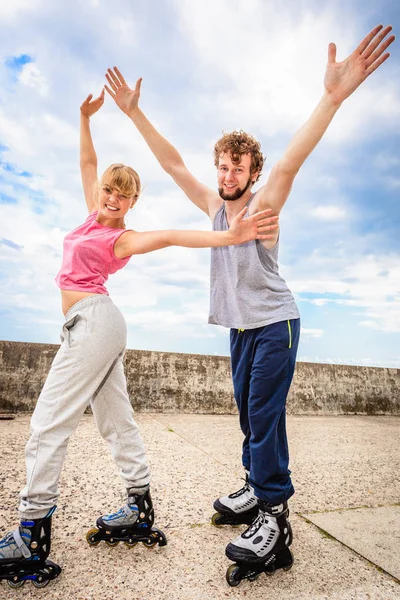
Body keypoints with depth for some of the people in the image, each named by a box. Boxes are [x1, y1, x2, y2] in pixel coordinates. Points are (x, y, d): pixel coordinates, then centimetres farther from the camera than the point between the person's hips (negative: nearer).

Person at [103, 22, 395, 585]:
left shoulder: (264, 203, -6)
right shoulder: (215, 206, 10)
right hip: (240, 326, 7)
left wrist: (333, 96, -38)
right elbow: (173, 163, 9)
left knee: (264, 413, -10)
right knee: (248, 411, 12)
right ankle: (257, 488, 26)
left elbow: (291, 161, -24)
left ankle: (274, 517, 0)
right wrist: (134, 112, 5)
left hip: (275, 322, -6)